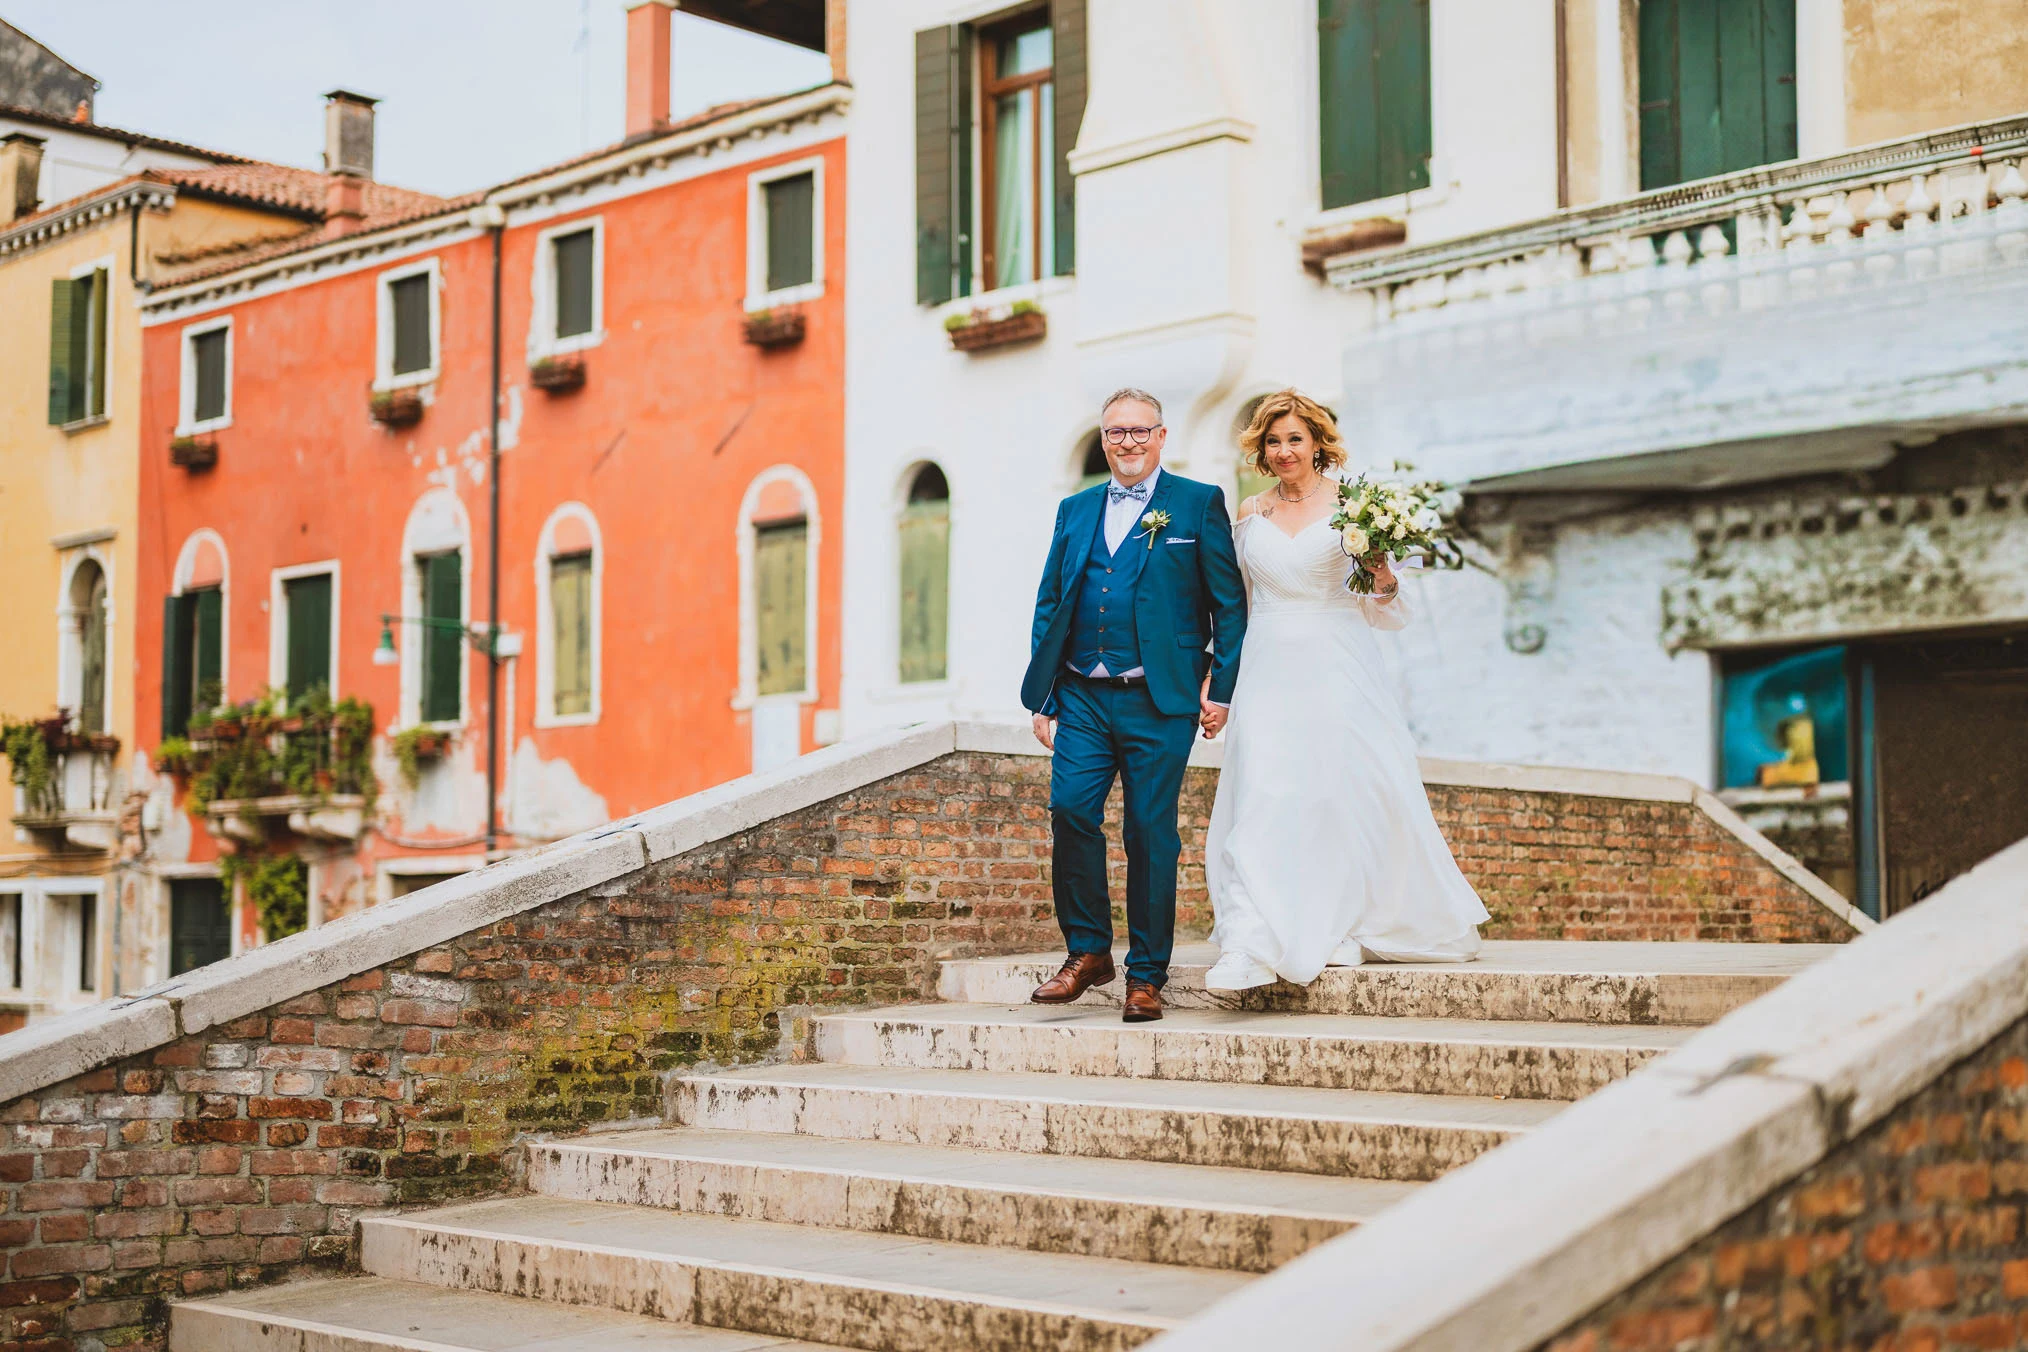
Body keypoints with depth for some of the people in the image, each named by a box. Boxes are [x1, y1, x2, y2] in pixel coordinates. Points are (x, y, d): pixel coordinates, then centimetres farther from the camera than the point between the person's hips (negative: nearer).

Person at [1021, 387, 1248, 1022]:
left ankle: (1146, 976, 9)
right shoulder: (1075, 510, 16)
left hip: (1159, 701, -3)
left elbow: (1230, 604, 2)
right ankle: (1088, 950, 6)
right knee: (1070, 809, -10)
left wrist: (1220, 688, -5)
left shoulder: (1198, 504, 4)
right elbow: (1049, 605, 16)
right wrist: (1042, 697, 9)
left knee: (1151, 832, -1)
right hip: (1082, 698, 3)